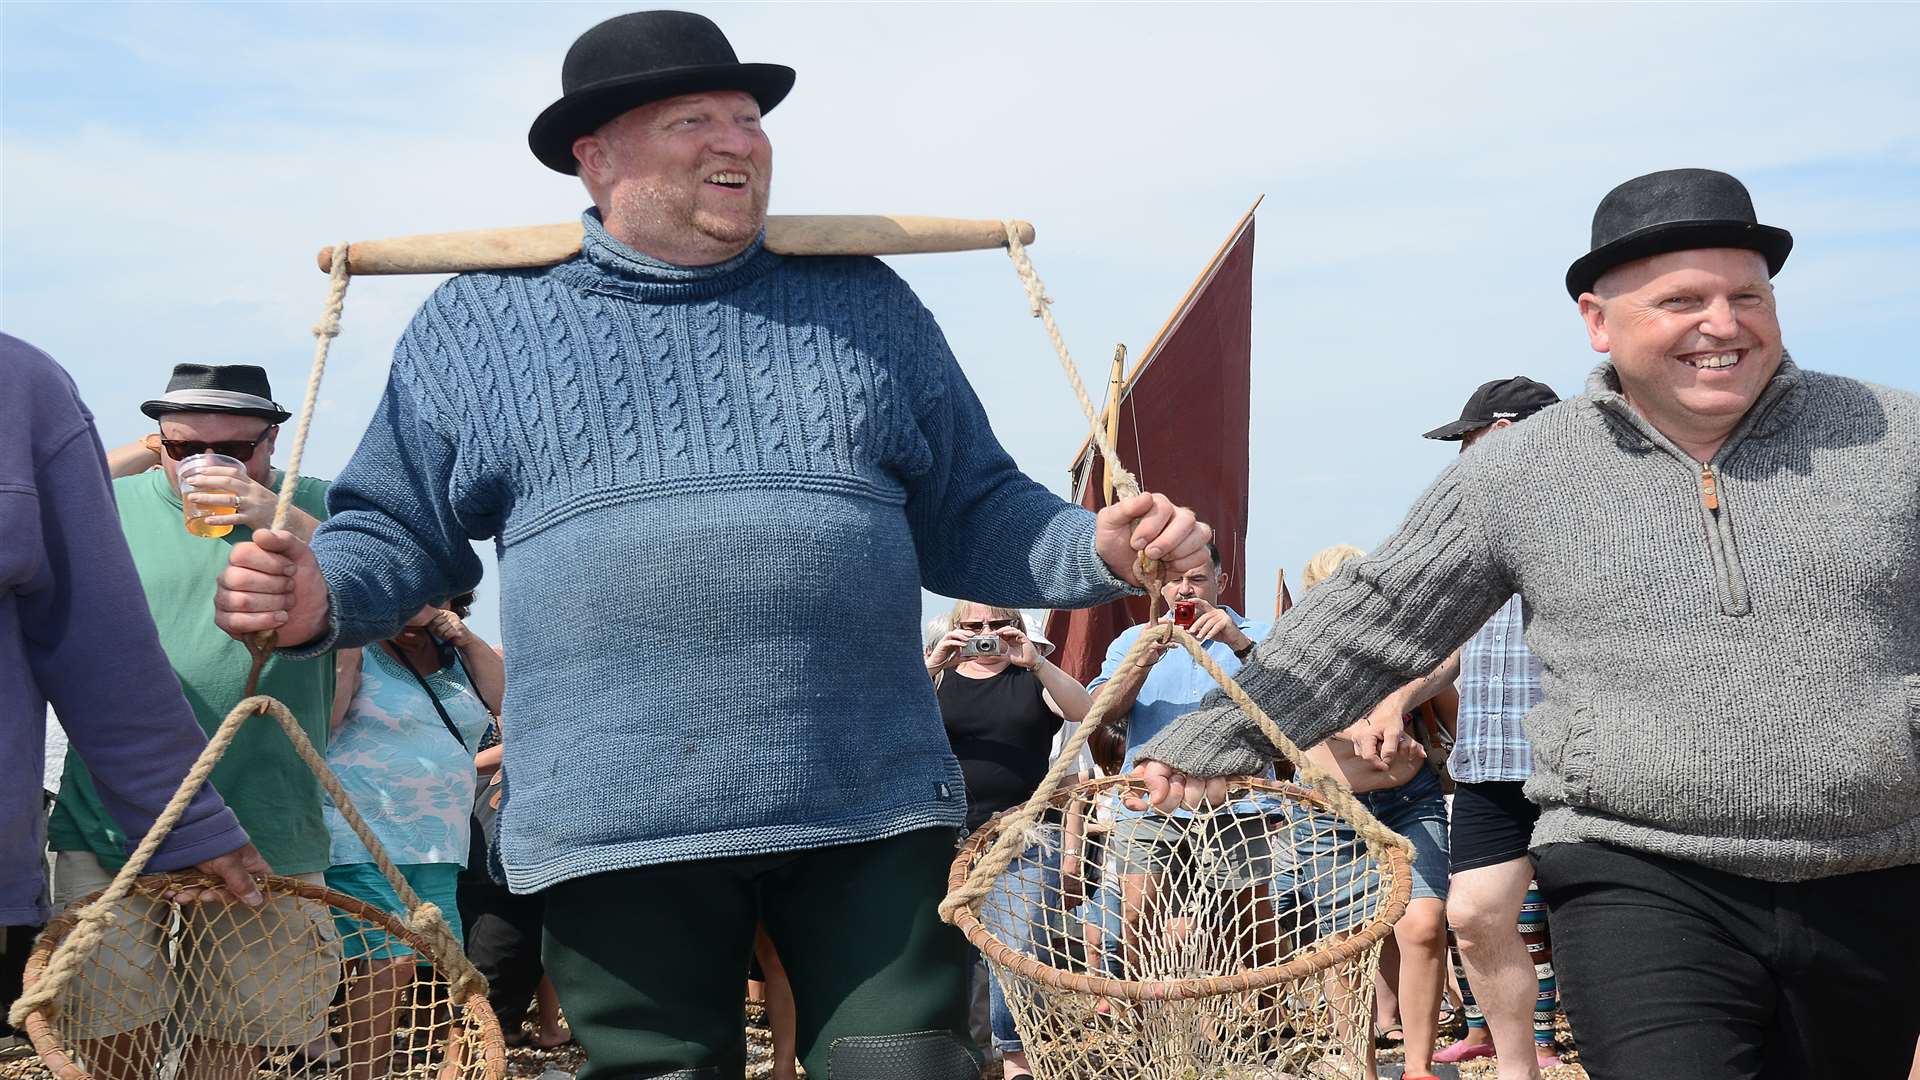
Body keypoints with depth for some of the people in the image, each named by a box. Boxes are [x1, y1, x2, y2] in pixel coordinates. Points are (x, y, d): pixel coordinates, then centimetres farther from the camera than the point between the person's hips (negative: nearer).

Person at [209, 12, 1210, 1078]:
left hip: (871, 806, 1)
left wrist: (1096, 549, -1)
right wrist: (322, 596, -7)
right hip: (616, 825, -1)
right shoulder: (477, 323, 11)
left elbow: (968, 514, 18)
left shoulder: (861, 302, 15)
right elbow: (403, 530, 15)